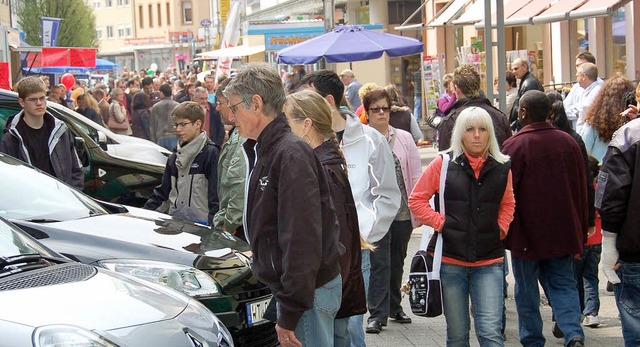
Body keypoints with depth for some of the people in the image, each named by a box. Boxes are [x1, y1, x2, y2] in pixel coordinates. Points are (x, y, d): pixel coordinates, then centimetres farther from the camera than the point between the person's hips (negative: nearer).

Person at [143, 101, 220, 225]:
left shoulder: (211, 153, -7)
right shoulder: (175, 157, 16)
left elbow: (216, 196, -12)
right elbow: (162, 191, 22)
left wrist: (213, 226, -19)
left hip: (200, 223, -6)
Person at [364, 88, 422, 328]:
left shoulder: (404, 138, 7)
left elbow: (416, 175, 8)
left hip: (403, 211, 4)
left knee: (397, 261, 15)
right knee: (380, 262, -8)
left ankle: (394, 306, 29)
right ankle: (378, 312, -1)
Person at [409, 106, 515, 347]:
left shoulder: (502, 168, 4)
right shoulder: (443, 164, -1)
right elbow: (416, 200, 4)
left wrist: (501, 228, 5)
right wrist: (440, 223, -7)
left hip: (489, 262, 0)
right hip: (450, 259, 0)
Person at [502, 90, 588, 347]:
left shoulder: (514, 146, -15)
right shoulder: (568, 142, 1)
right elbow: (582, 191, 7)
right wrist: (580, 233, 16)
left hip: (527, 234, -4)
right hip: (562, 233, 4)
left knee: (527, 291, 10)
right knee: (563, 285, 10)